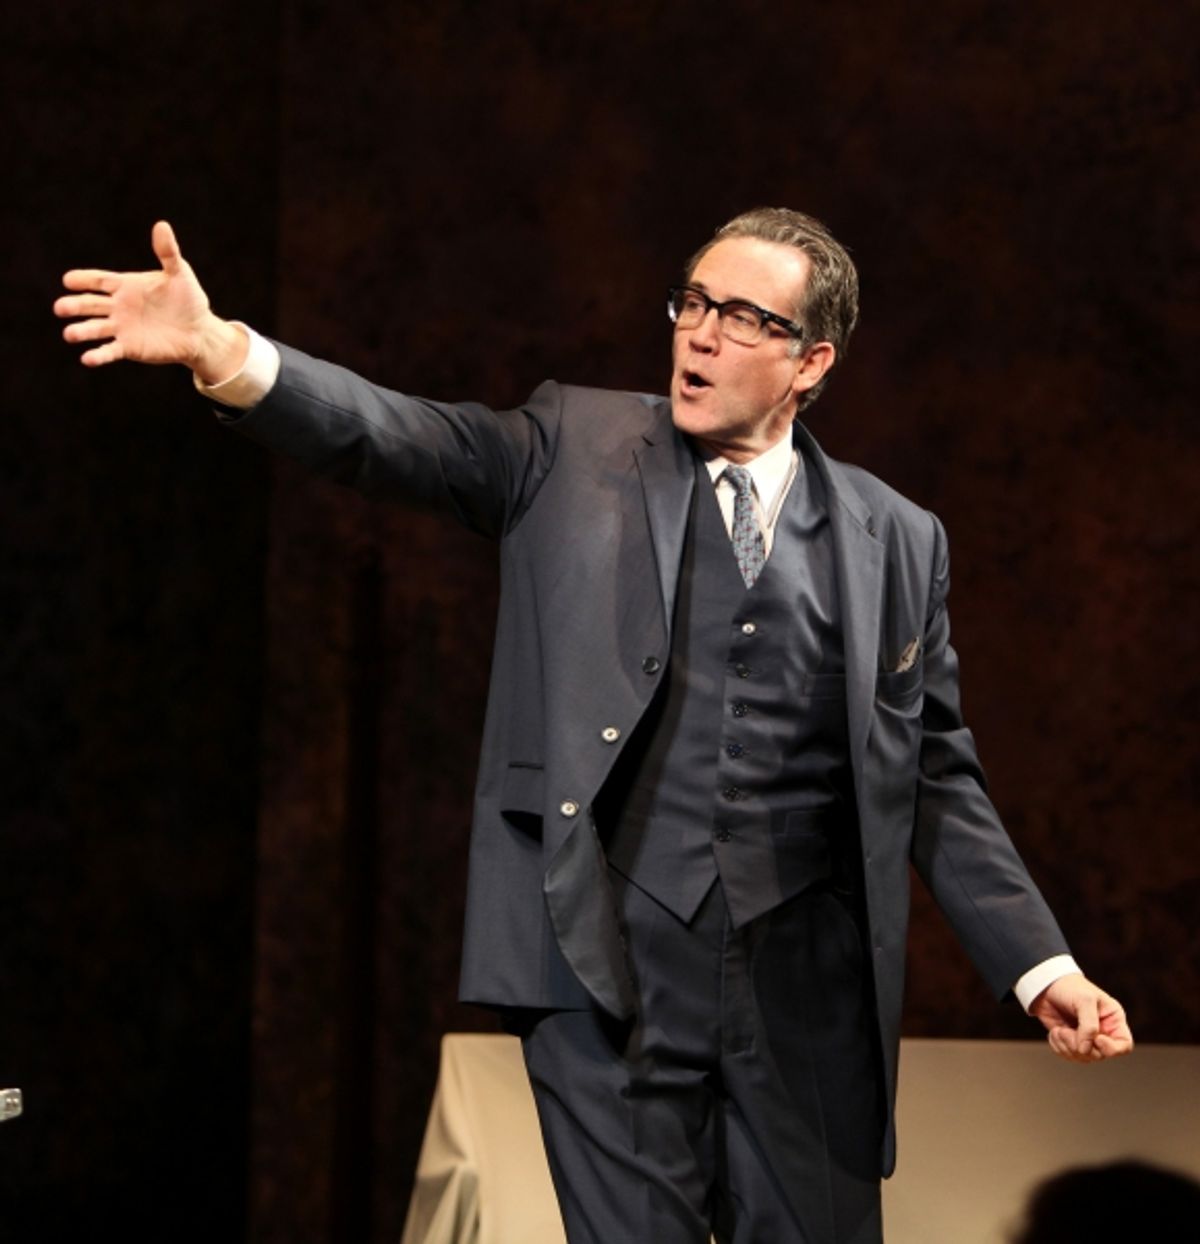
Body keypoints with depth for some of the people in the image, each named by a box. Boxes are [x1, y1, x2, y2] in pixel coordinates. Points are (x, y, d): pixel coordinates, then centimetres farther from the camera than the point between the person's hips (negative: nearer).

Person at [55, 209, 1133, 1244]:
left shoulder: (896, 540, 10)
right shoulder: (577, 450, 6)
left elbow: (936, 780, 12)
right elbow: (400, 439, -8)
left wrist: (1041, 968, 4)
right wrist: (223, 351, -25)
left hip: (806, 993, 2)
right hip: (612, 973, -2)